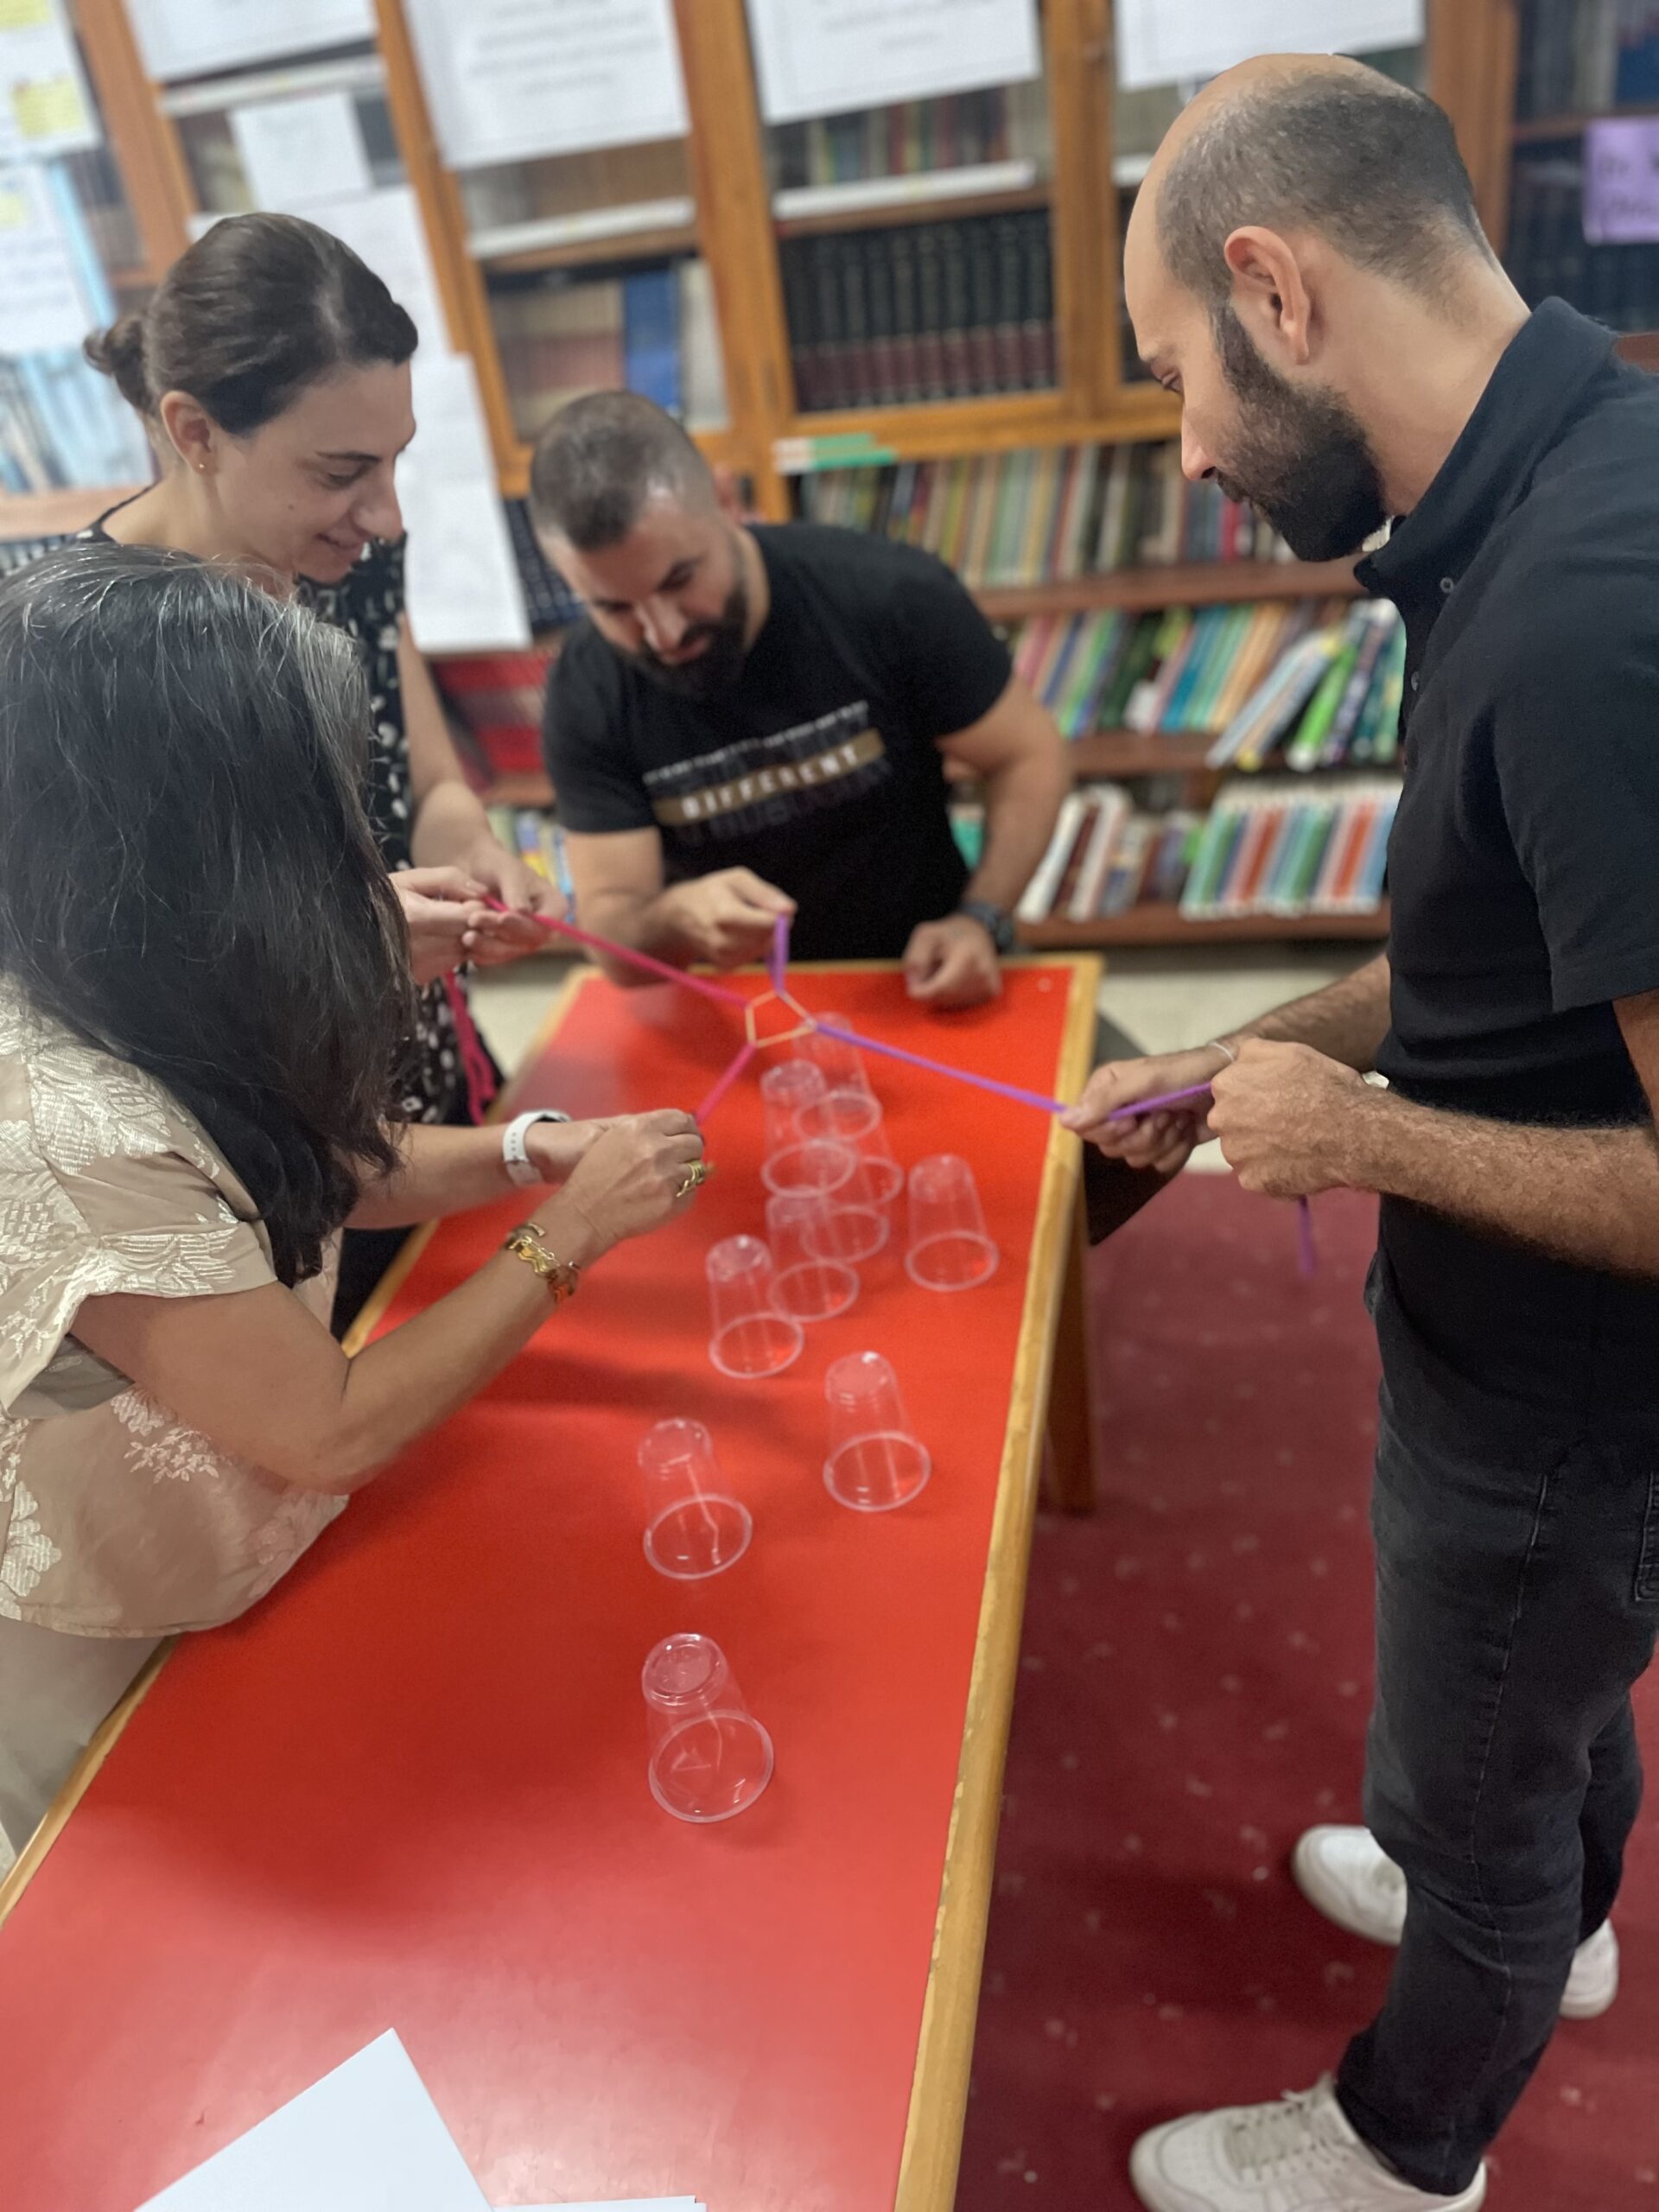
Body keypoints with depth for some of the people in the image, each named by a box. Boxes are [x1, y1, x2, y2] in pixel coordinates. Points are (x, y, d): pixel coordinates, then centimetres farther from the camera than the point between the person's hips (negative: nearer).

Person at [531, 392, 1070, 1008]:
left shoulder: (892, 596, -18)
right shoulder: (585, 698, -14)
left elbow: (1028, 754, -6)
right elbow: (612, 935, -14)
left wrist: (980, 921, -21)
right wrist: (675, 919, -38)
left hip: (925, 983, -2)